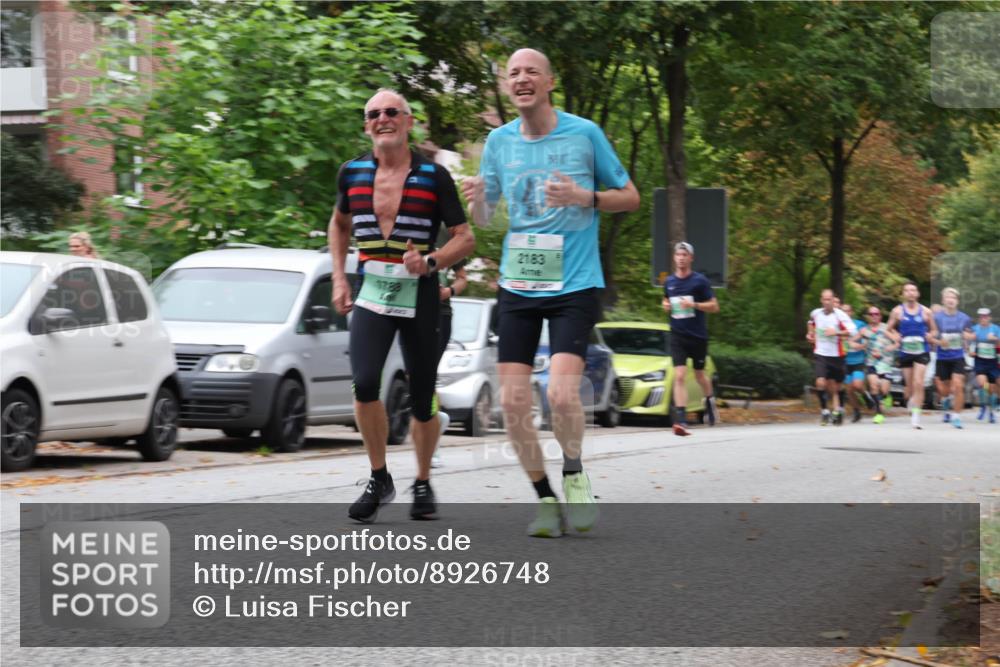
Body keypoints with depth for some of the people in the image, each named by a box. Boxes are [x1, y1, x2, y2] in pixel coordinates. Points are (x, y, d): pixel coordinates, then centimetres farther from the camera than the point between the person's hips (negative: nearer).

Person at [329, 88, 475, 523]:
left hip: (420, 295, -1)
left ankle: (423, 483, 27)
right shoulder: (352, 173, 6)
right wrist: (339, 279, 15)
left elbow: (465, 238, 0)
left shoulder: (434, 177, -3)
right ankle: (379, 479, -1)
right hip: (371, 293, 1)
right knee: (364, 383, -19)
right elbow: (340, 223, 25)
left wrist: (431, 262, -19)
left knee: (422, 399, 4)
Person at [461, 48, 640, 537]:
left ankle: (574, 476, 9)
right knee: (513, 400, -4)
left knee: (561, 393, -19)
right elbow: (483, 218, 15)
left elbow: (630, 198, 6)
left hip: (574, 284, -3)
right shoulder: (499, 141, 7)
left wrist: (583, 197, -13)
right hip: (517, 286, 3)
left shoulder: (584, 134, -2)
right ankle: (545, 498, 14)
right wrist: (476, 198, -9)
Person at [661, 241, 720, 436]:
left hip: (698, 336, -2)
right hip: (677, 335, 2)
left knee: (699, 374, 14)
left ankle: (709, 400, 46)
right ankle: (681, 420, -19)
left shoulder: (700, 281, -5)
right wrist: (665, 306, 0)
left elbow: (714, 306, -4)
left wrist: (694, 305, -19)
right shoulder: (669, 282, 6)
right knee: (679, 376, -13)